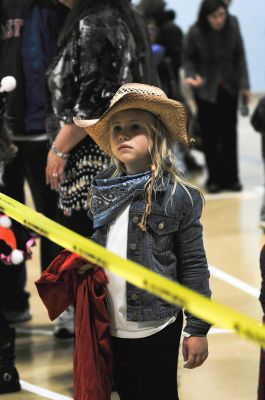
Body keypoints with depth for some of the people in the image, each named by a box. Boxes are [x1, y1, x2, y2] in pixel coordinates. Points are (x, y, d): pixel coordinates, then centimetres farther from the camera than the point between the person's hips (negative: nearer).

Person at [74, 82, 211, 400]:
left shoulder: (178, 196, -13)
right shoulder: (103, 191, 2)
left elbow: (193, 266, -10)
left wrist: (197, 329, -9)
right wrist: (85, 257, -2)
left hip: (156, 328, -5)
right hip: (112, 327, 5)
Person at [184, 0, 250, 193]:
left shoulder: (232, 25, -13)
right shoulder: (195, 32, -18)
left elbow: (240, 55, -4)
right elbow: (189, 58, -4)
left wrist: (244, 84, -5)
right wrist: (192, 76, -22)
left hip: (229, 88, 2)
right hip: (206, 89, -2)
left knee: (229, 133, 7)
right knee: (210, 134, 1)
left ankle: (230, 177, 15)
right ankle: (214, 179, 11)